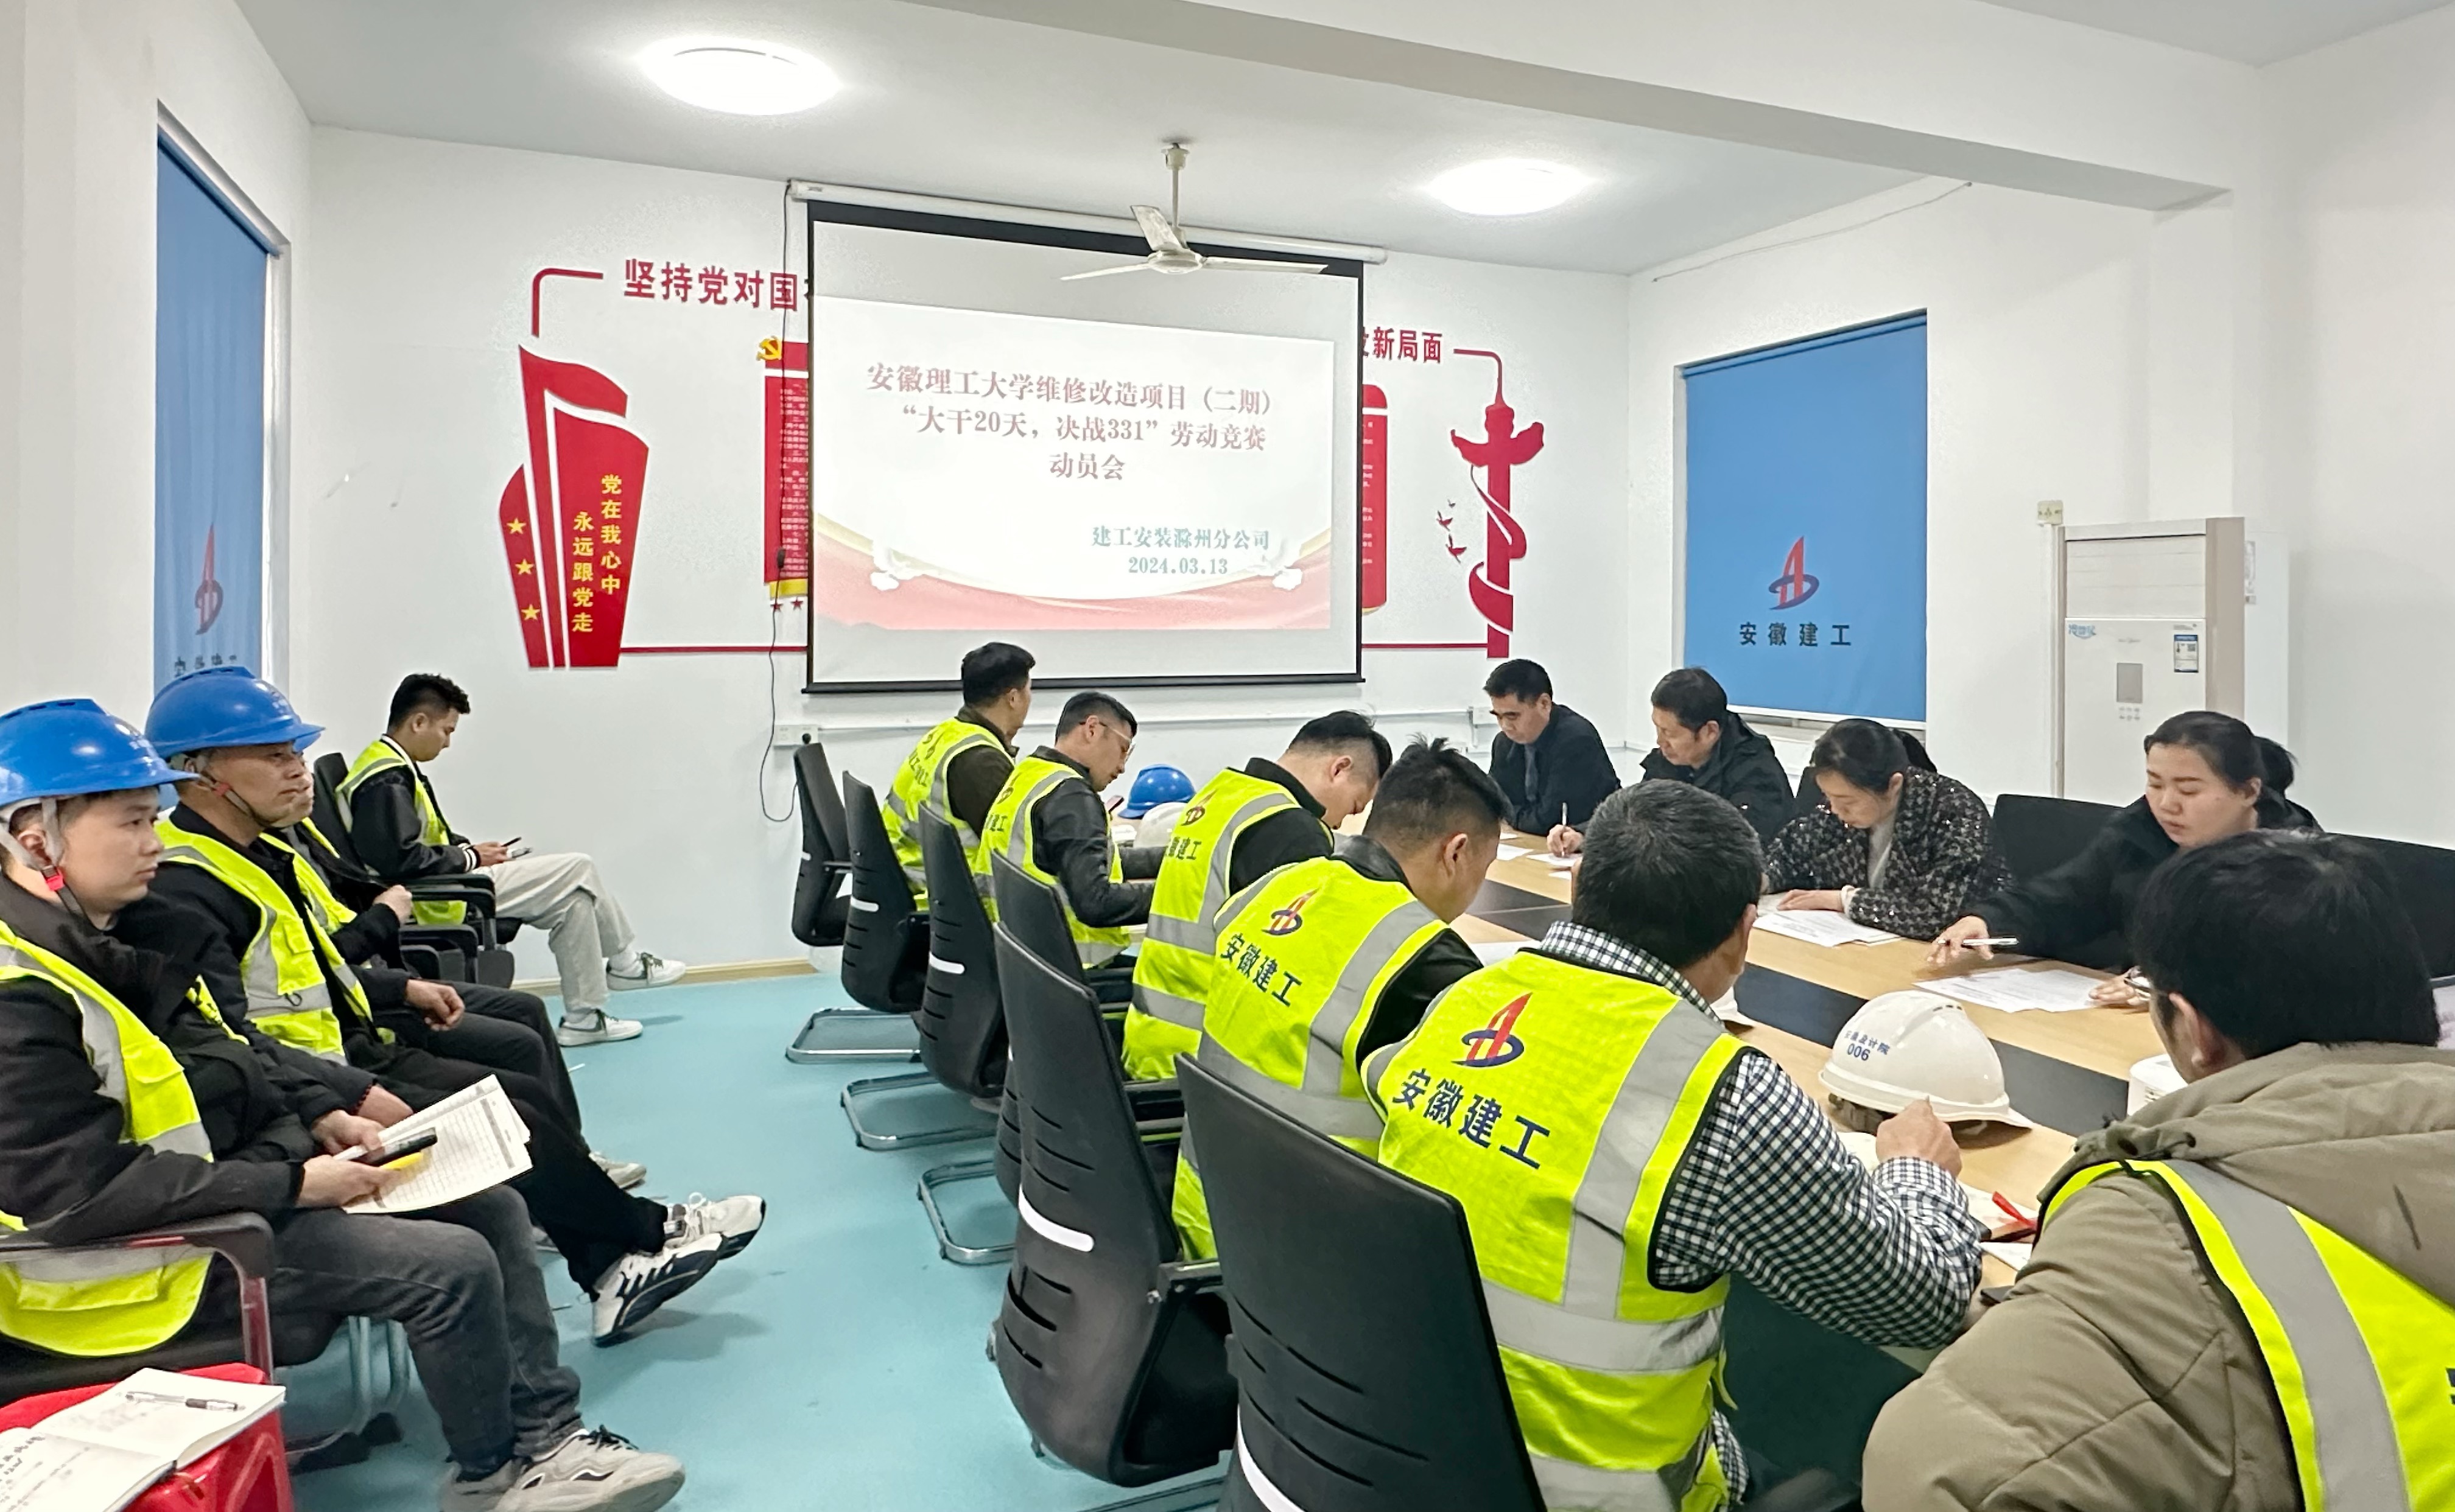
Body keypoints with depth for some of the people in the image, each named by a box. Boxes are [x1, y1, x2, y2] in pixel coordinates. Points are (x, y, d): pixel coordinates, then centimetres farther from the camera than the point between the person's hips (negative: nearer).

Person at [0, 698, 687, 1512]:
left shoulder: (96, 936, 7)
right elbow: (77, 1193, -27)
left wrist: (314, 1123, 3)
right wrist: (294, 1186, -23)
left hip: (222, 1171, 10)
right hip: (163, 1255, -10)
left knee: (491, 1208, 4)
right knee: (455, 1266, -17)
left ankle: (545, 1434, 9)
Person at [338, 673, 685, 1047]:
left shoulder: (392, 767, 15)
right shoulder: (387, 780, -19)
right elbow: (400, 859, -27)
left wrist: (468, 848, 7)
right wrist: (470, 857, -14)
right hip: (431, 903, -11)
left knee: (571, 897, 6)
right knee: (577, 872, -7)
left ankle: (584, 1017, 7)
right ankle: (625, 961, 9)